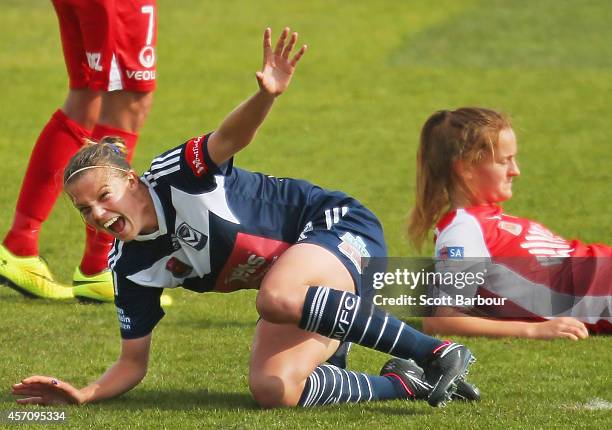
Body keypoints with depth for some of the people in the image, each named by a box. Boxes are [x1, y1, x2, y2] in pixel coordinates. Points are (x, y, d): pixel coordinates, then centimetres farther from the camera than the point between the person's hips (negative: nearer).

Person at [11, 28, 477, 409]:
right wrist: (83, 394, -17)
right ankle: (402, 384, -2)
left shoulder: (176, 175, -18)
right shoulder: (131, 269, -3)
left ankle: (438, 352, -32)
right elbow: (133, 363, 3)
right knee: (271, 389, -21)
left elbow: (231, 136, -36)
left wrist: (267, 94, -57)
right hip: (295, 279, 7)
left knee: (277, 298, -40)